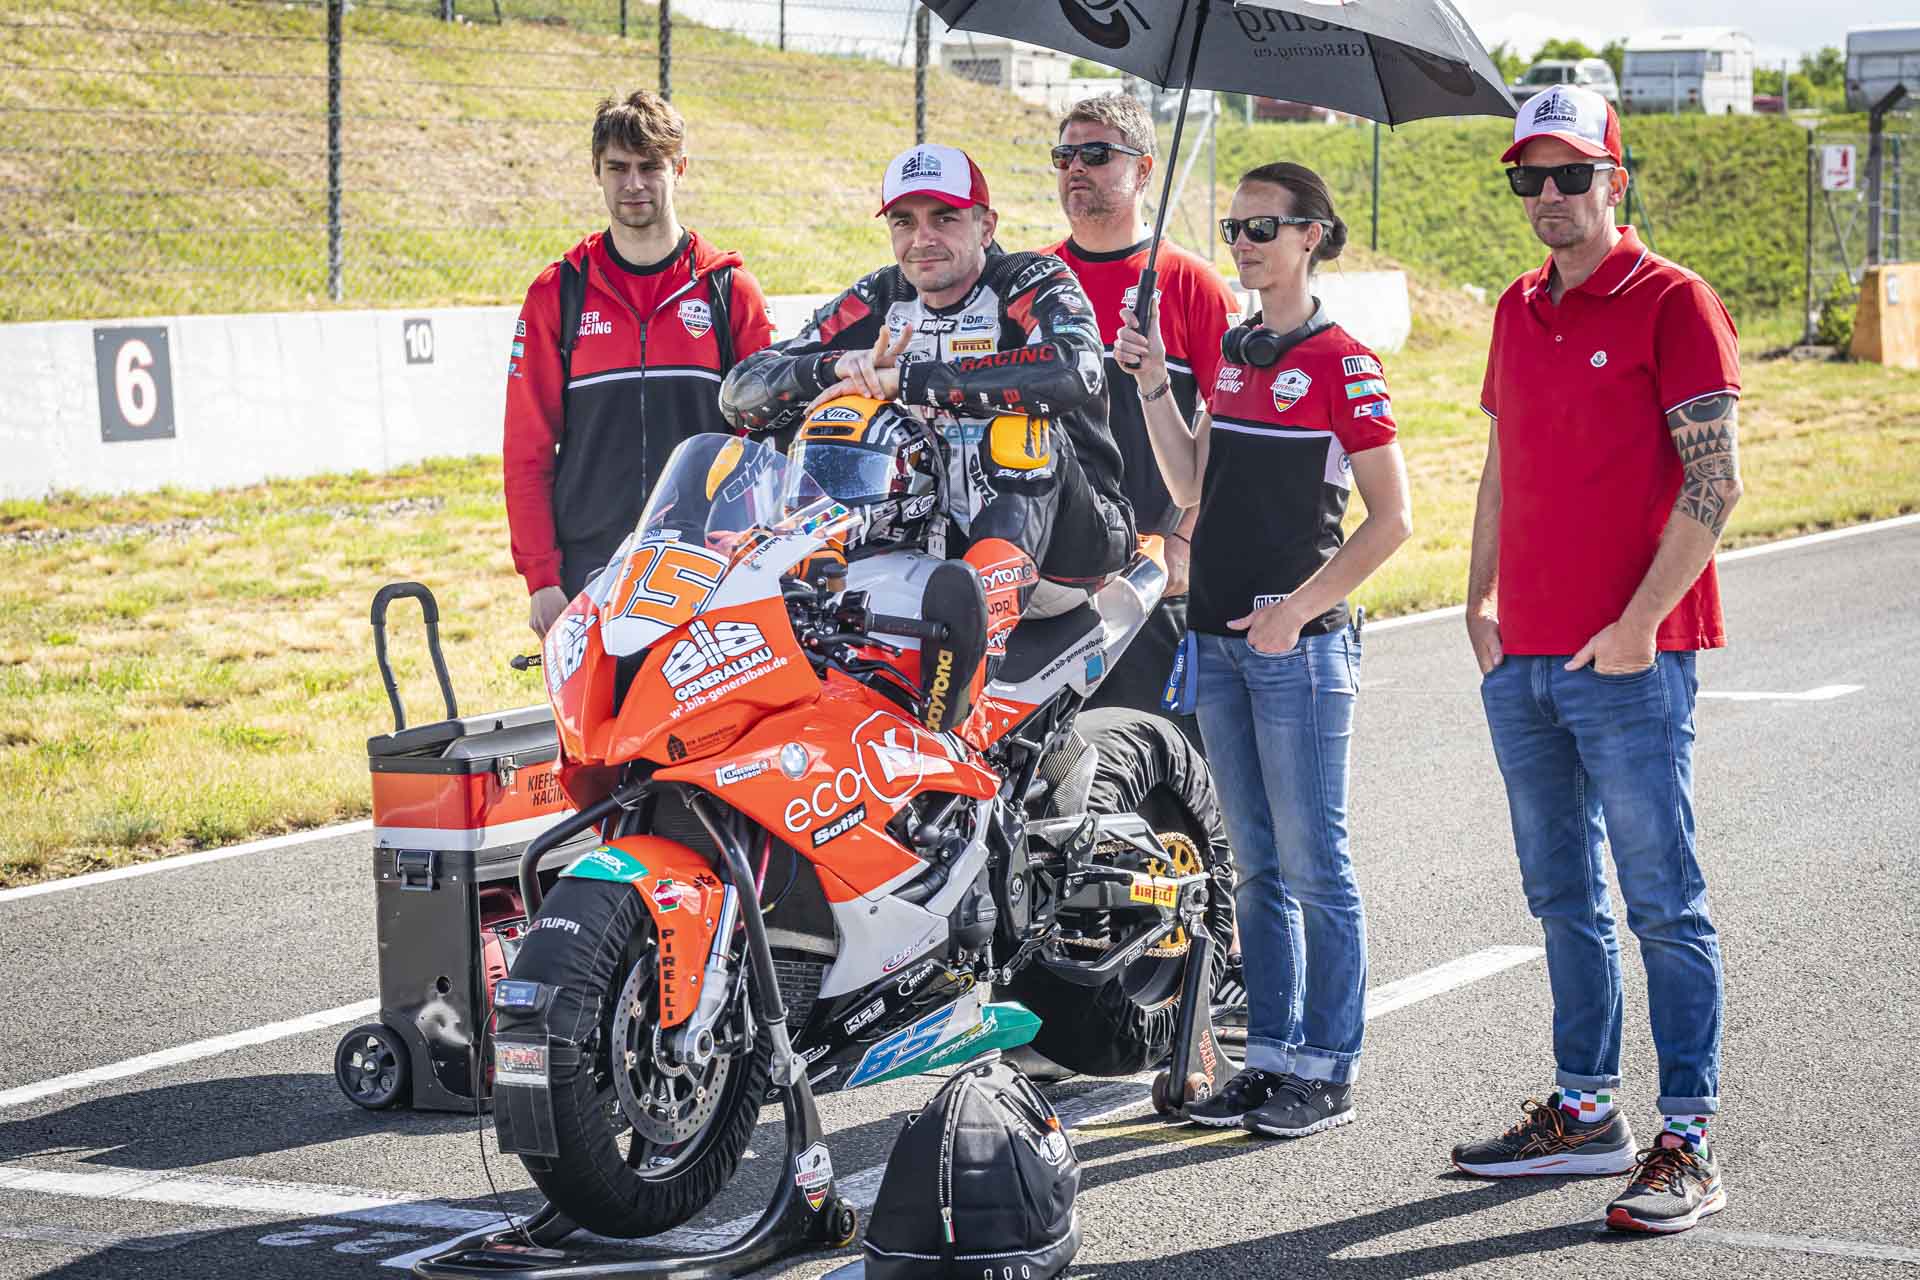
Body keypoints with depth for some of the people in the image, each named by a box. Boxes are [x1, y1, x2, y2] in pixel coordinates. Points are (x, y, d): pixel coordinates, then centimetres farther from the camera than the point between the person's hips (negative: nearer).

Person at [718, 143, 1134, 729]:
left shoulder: (1033, 282, -8)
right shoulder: (878, 301, 7)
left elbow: (1076, 370, -33)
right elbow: (740, 394, 1)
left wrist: (901, 380, -33)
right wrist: (842, 364, -21)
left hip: (1073, 541, -4)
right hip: (936, 538, 5)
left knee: (1023, 429, -31)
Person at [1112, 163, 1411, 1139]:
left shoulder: (1341, 363, -9)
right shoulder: (1234, 352, 13)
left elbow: (1391, 519, -10)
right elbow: (1192, 489, 14)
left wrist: (1299, 609, -15)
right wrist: (1152, 387, 4)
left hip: (1299, 644, -7)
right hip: (1219, 638, 7)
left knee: (1313, 863, -2)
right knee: (1256, 865, 12)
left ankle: (1329, 1071, 5)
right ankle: (1270, 1056, 19)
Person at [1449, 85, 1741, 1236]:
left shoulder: (1674, 302, -6)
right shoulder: (1519, 311, 15)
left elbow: (1716, 483, -11)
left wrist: (1638, 624, -15)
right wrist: (1482, 600, 14)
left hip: (1631, 662, -7)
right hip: (1523, 661, 7)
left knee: (1666, 907, -5)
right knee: (1564, 902, 13)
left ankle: (1689, 1143, -3)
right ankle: (1588, 1112, 22)